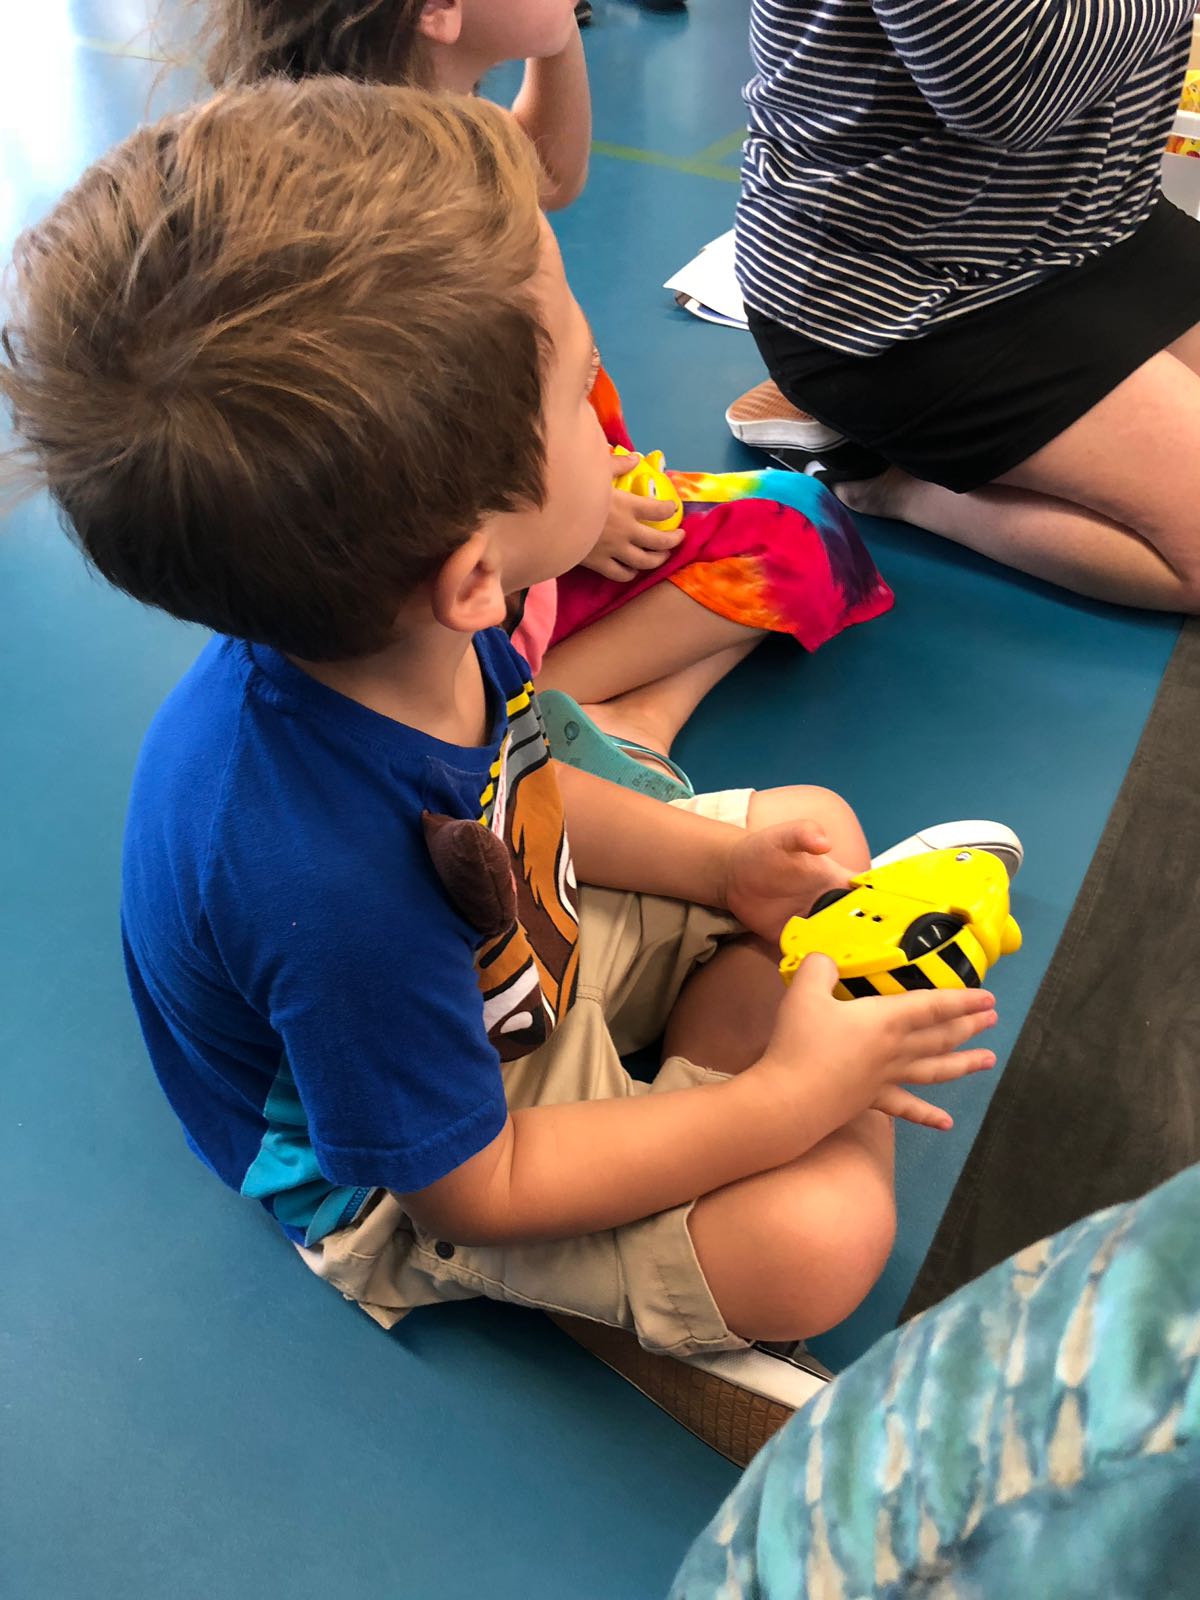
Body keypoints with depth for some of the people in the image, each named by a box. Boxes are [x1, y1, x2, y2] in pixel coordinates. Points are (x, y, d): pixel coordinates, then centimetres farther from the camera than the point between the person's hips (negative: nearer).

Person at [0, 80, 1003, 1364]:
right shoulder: (333, 888, -43)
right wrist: (792, 1096, -22)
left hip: (519, 944, 8)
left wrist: (717, 859, -5)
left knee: (818, 834, 10)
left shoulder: (411, 643, -19)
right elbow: (479, 1188, -26)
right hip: (405, 1186, -7)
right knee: (819, 1233, -24)